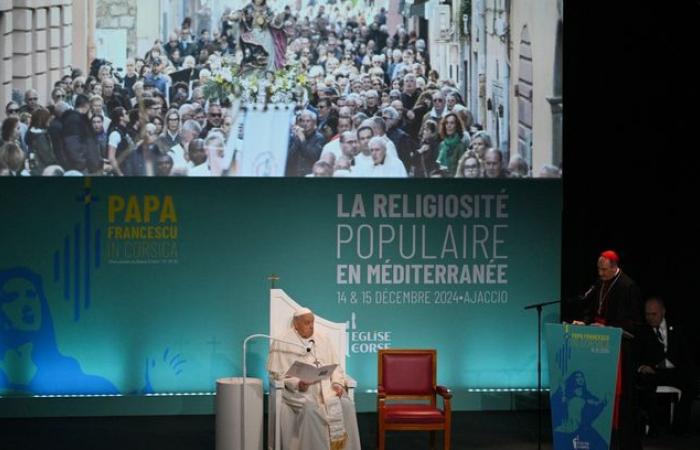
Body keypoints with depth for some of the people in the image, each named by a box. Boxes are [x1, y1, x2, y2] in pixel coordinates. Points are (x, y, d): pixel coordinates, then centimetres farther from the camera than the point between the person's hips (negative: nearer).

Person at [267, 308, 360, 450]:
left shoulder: (323, 340, 19)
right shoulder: (281, 343, 5)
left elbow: (335, 366, 18)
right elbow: (276, 373, -1)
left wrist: (337, 383, -4)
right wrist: (297, 383, -18)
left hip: (326, 388, 4)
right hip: (298, 390, -4)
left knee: (346, 405, -24)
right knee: (310, 408, -36)